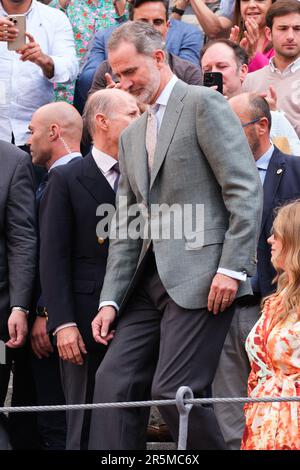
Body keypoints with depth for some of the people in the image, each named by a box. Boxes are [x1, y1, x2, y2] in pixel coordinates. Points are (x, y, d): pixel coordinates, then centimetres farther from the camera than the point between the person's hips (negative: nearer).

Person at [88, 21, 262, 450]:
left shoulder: (203, 104, -2)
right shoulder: (132, 136, 22)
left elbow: (245, 190, -9)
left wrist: (232, 268, -16)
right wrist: (111, 300, 11)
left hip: (199, 275, -8)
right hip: (150, 279, 8)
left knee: (173, 390, -13)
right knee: (114, 383, -3)